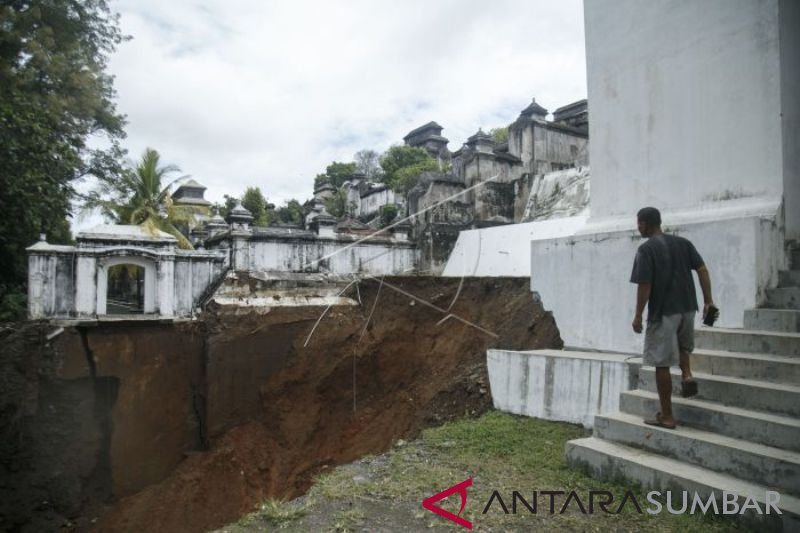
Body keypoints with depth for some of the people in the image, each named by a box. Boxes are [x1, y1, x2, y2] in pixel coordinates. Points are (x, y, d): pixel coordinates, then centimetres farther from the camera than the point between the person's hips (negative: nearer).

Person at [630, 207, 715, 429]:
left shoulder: (646, 249, -10)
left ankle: (666, 416, 9)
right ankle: (687, 375, 8)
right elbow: (702, 270, 3)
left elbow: (644, 285, -14)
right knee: (683, 345, 33)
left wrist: (638, 316, -7)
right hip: (687, 307, 7)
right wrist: (708, 300, 5)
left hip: (662, 311, -6)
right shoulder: (683, 242, 9)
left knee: (661, 362, 3)